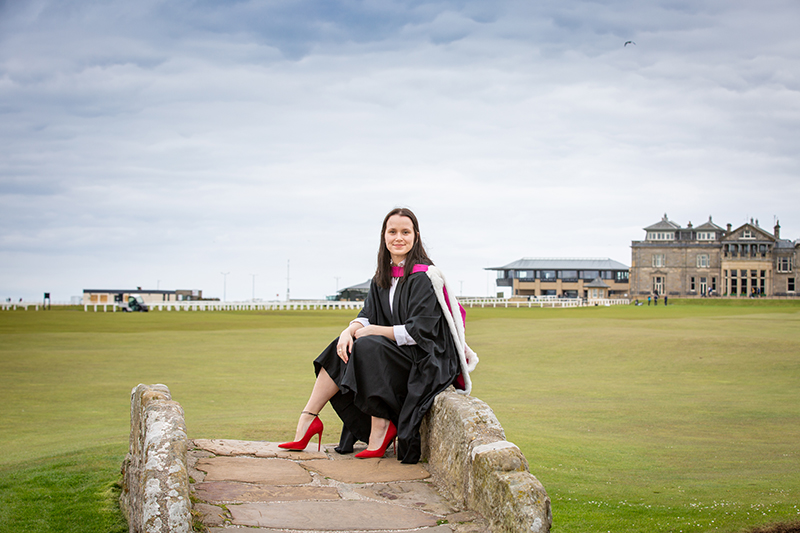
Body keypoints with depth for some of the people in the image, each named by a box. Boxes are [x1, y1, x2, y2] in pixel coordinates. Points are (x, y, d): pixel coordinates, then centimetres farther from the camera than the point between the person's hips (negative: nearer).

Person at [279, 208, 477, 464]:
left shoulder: (423, 277, -15)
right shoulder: (383, 277, 9)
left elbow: (421, 330, -21)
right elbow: (368, 315, 6)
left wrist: (373, 331, -15)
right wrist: (350, 330, -17)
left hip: (426, 361, -8)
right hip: (398, 356, 8)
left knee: (366, 346, -27)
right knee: (343, 347, -6)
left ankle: (380, 429, -21)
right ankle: (307, 420, -8)